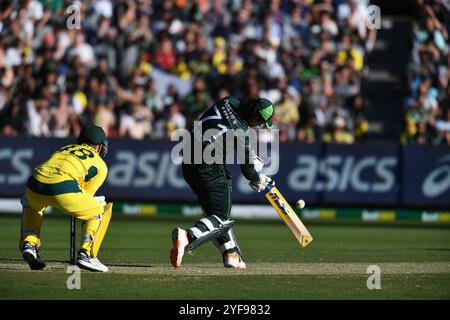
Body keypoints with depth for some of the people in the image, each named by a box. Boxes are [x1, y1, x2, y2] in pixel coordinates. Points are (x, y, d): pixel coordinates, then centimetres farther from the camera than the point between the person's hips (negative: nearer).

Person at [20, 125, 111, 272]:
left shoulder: (65, 148, 36)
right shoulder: (100, 165, 23)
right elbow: (87, 195, 21)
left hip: (36, 184, 4)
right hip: (64, 188, -4)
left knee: (31, 205, 39)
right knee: (97, 212, 20)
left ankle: (29, 243, 19)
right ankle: (85, 253, 5)